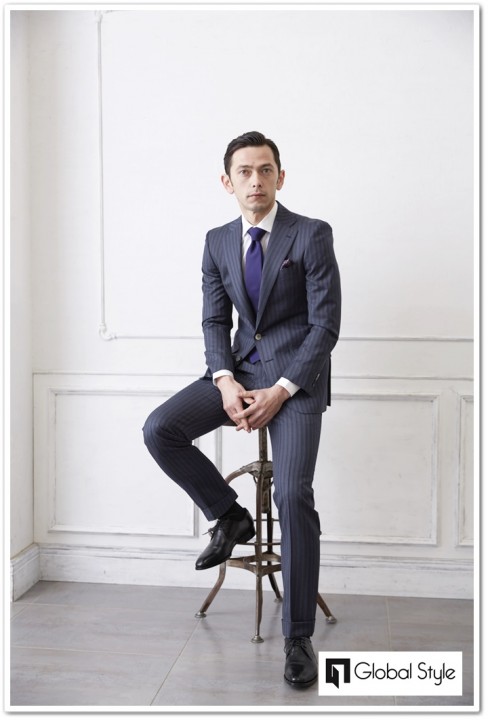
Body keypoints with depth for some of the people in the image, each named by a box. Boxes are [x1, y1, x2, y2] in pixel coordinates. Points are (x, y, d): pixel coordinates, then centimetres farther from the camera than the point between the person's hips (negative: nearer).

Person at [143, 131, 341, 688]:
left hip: (296, 371, -5)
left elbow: (326, 324, -10)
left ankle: (298, 637, -2)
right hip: (240, 368, 5)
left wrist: (281, 391, -17)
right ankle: (229, 517, 8)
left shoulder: (312, 235, -7)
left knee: (293, 494, -16)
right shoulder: (218, 242, 8)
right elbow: (214, 321, 8)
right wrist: (225, 381, -11)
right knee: (159, 430, -15)